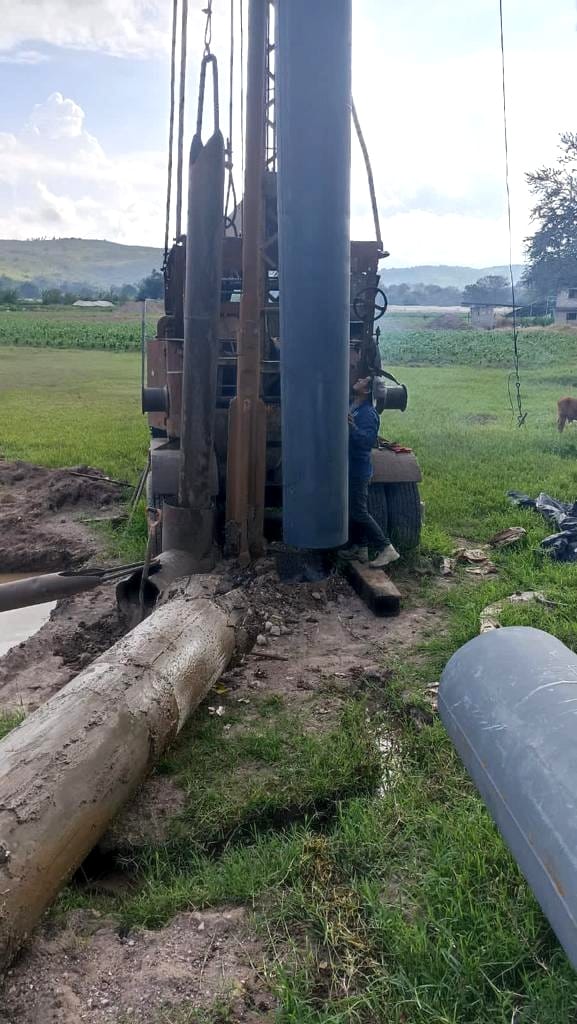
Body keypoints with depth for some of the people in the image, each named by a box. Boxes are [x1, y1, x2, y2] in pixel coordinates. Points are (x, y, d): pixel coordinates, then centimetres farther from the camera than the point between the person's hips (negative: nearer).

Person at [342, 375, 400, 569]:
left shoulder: (368, 413, -17)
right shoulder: (351, 408, 11)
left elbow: (368, 440, -30)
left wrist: (352, 426, -41)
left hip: (359, 471, -9)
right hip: (350, 469, 9)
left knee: (359, 512, -9)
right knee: (353, 510, 15)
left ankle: (386, 549, -4)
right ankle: (359, 548, 25)